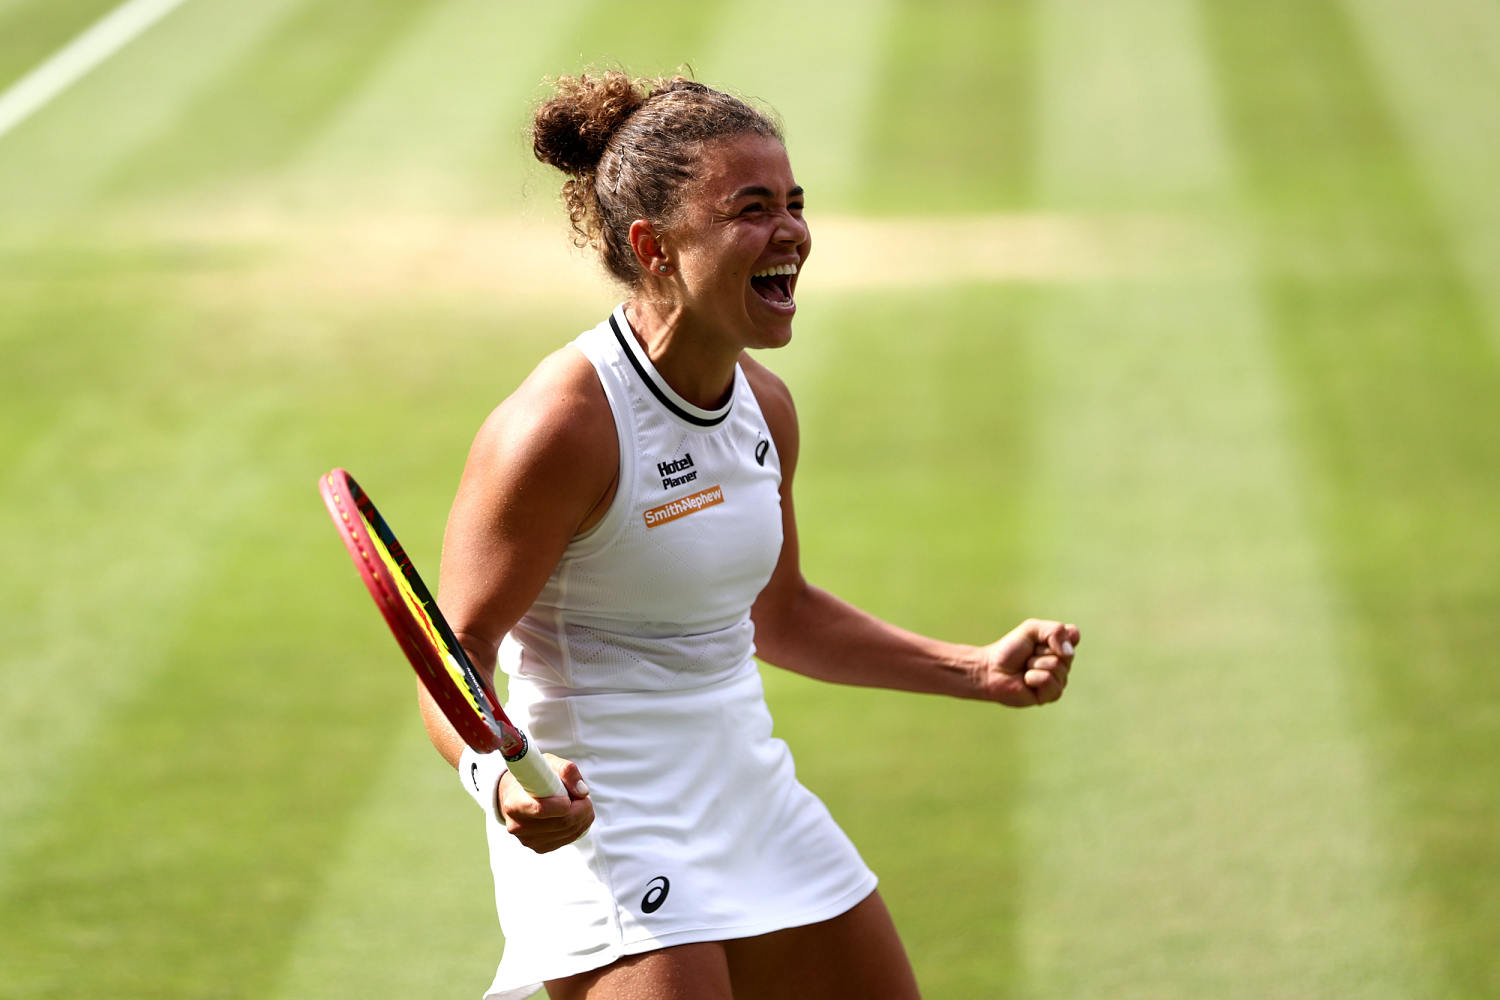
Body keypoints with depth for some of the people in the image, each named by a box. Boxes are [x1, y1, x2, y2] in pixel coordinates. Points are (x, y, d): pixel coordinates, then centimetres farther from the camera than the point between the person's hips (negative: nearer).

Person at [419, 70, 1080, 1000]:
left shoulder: (764, 405, 5)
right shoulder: (562, 425, -20)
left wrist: (981, 671, 17)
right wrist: (499, 779, -36)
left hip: (754, 808, 8)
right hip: (605, 836, -8)